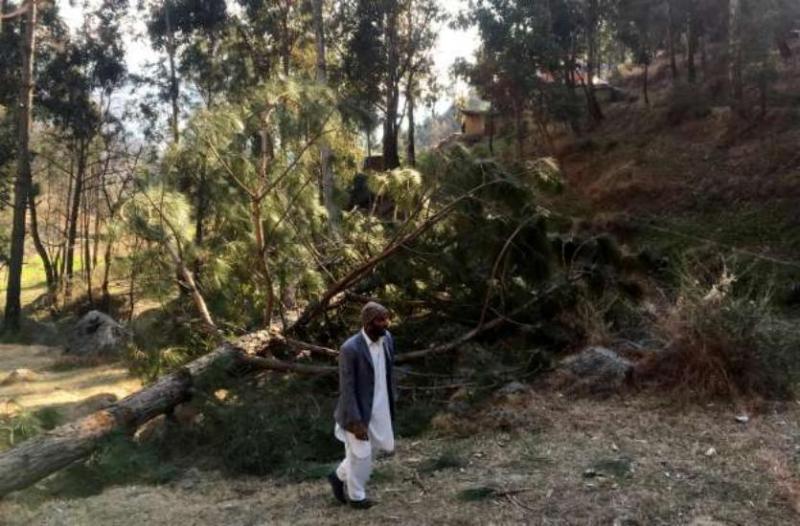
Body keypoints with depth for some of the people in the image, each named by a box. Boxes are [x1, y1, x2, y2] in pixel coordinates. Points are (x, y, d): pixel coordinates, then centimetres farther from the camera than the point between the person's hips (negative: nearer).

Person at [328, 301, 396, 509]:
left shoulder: (387, 338, -5)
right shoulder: (350, 349, -27)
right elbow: (346, 389, -21)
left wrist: (390, 403, 14)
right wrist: (356, 422, -21)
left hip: (379, 407, 7)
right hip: (358, 410, -7)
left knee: (374, 447, 20)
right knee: (360, 454, 10)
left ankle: (340, 476, 42)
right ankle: (356, 495, 36)